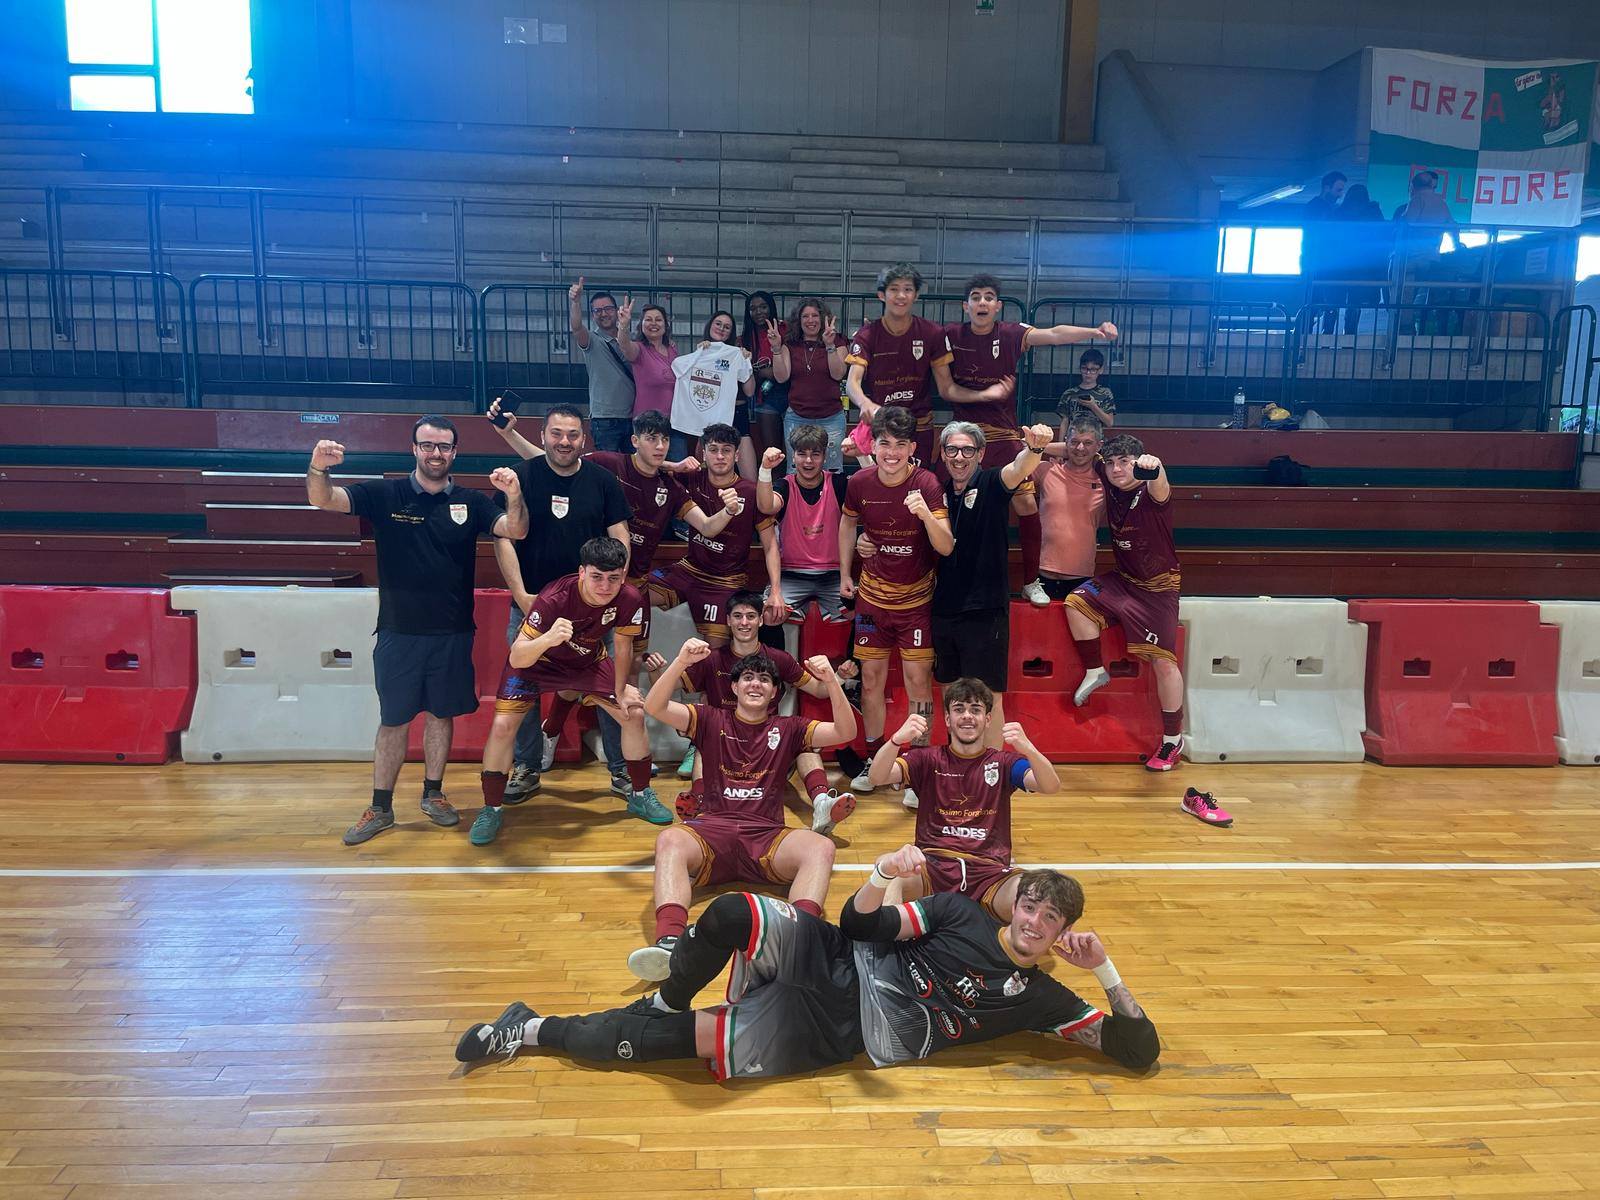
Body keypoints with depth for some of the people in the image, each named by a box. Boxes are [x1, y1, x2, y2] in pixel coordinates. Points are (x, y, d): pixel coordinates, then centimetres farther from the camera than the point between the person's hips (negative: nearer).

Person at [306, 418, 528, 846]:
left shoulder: (470, 502, 2)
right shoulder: (385, 494, -2)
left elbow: (515, 531, -10)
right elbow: (323, 499, -12)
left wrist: (514, 497, -32)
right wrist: (318, 466, -34)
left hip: (452, 633, 1)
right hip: (398, 631, -1)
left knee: (442, 713, 12)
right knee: (393, 719, 6)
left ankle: (433, 794, 28)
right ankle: (380, 807, 17)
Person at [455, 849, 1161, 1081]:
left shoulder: (1038, 999, 6)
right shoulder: (961, 914, 7)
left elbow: (1140, 1051, 4)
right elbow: (860, 926, 2)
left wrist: (1106, 972, -10)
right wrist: (883, 877, -21)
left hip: (832, 1035, -1)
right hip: (832, 964, 1)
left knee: (663, 1041, -17)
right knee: (730, 914, -31)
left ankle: (535, 1030, 4)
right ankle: (666, 1000, -1)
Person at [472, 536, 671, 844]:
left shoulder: (630, 599, -27)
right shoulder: (553, 598, -38)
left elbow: (623, 646, -6)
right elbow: (516, 659, -41)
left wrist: (621, 690, 2)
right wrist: (547, 639, -61)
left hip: (589, 661, 4)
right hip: (537, 658, -3)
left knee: (634, 714, -4)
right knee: (502, 726, -18)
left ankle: (641, 795, 18)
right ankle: (491, 810, 3)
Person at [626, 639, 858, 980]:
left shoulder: (788, 729, 18)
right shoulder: (711, 720, 16)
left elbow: (846, 732, 5)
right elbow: (655, 707, 1)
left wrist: (831, 682, -12)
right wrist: (681, 663, -17)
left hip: (766, 835, 1)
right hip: (710, 829, -1)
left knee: (821, 848, -29)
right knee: (669, 840, -34)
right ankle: (669, 943, -51)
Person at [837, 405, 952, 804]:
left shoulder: (927, 484, -17)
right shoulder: (859, 483, -8)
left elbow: (946, 548, -23)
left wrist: (926, 515, -41)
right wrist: (844, 574, 13)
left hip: (915, 599, -3)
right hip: (872, 596, 3)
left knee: (918, 679, -2)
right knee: (871, 678, 9)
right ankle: (873, 760, 26)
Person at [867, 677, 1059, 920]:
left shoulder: (1003, 762, 13)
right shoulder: (928, 759, 13)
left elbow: (1051, 787, -5)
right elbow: (877, 777, -4)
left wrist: (1028, 749, -28)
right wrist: (897, 739, -26)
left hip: (989, 869, 0)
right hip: (933, 865, 0)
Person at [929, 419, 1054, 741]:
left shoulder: (991, 485, -5)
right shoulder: (939, 491, 8)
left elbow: (1019, 468, -27)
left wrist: (1034, 448, -50)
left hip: (984, 609, -5)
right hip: (943, 608, 5)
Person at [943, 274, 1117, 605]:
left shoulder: (1011, 334, -3)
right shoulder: (951, 335, -2)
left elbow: (1053, 334, -19)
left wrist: (1095, 331, -34)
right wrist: (985, 394, -12)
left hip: (1004, 435, 0)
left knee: (1025, 503, -7)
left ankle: (1031, 581, 7)